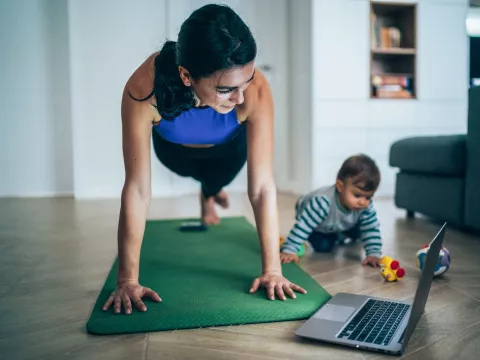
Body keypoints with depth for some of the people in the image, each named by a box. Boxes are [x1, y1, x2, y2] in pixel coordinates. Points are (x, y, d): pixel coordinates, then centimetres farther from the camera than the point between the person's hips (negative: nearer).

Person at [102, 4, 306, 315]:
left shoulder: (256, 90, -44)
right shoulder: (144, 89, -45)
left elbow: (262, 187, -39)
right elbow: (138, 190, -41)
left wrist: (273, 269, -39)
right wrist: (128, 280, -38)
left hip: (228, 146, 1)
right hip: (173, 145, 0)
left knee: (217, 180, 20)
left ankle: (209, 195, 56)